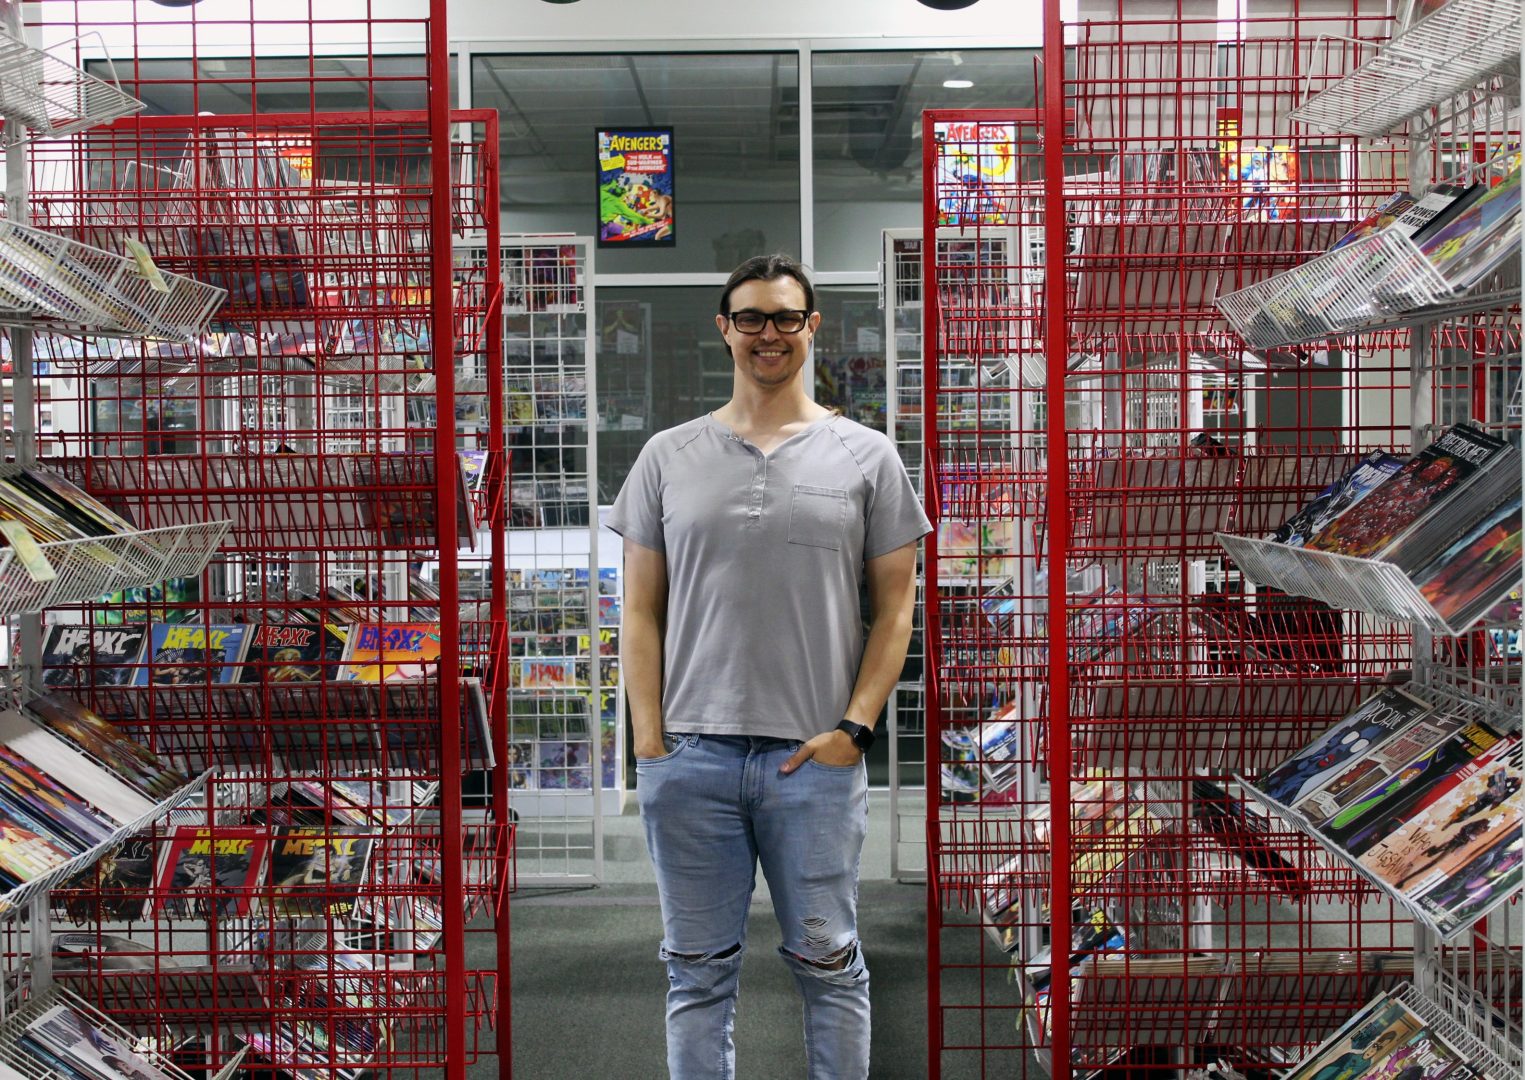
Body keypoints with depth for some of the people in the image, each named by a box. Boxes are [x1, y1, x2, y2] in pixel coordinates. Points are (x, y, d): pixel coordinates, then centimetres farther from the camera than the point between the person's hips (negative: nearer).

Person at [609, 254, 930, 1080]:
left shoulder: (865, 457, 5)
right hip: (690, 760, 2)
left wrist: (855, 728, -6)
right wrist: (649, 741, -1)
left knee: (828, 964, 7)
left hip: (817, 761, -1)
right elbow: (641, 611, 8)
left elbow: (895, 607, 5)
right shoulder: (669, 456, 9)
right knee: (698, 972, 10)